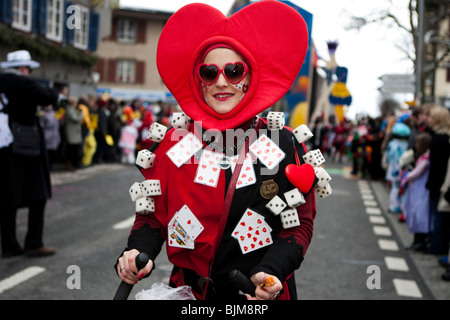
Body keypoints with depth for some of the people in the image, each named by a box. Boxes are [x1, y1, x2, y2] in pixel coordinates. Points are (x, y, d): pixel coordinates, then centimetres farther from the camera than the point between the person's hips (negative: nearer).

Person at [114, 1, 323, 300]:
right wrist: (138, 252, -16)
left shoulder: (285, 146, -7)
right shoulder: (172, 145, -3)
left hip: (262, 293, -1)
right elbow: (152, 215, 4)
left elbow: (299, 224, -6)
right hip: (188, 290, 2)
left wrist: (271, 271, -21)